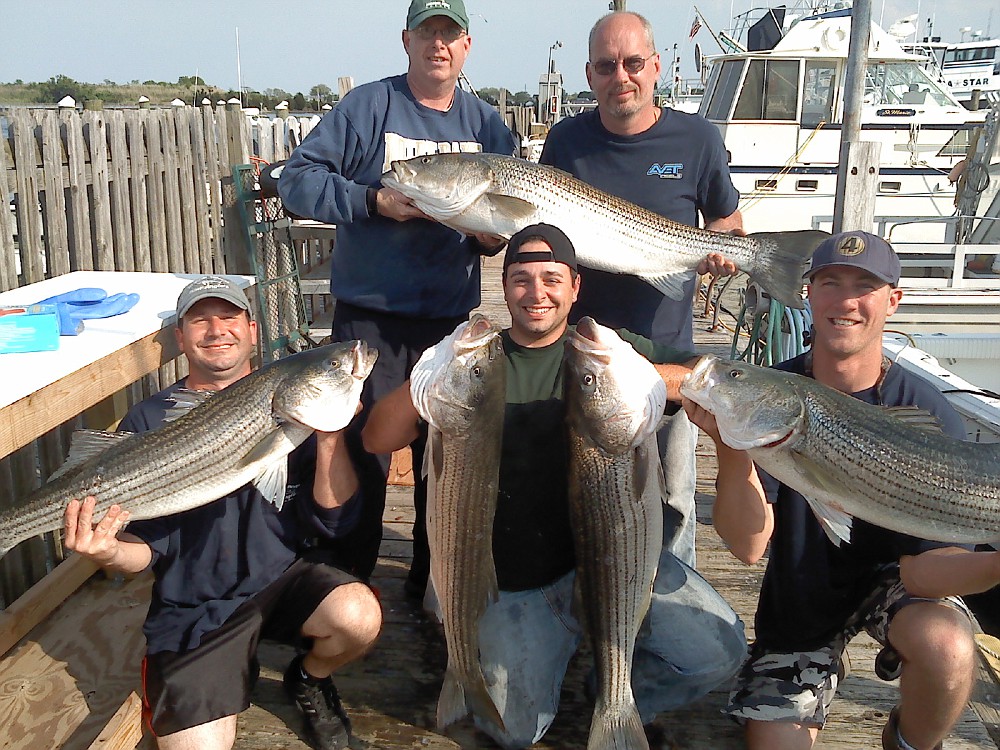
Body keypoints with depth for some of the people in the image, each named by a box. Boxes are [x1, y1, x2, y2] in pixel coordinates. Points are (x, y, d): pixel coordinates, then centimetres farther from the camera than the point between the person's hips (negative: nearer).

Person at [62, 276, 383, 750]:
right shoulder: (149, 422, -4)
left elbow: (332, 522, -8)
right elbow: (147, 549, -5)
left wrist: (330, 434, -21)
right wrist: (110, 553, -28)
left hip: (282, 581, 1)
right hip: (192, 610, -1)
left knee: (358, 615, -27)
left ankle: (310, 680, 7)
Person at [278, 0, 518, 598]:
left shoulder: (487, 124, 9)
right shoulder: (368, 106, -3)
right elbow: (297, 179, -8)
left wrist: (494, 236, -7)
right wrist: (374, 201, -20)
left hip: (452, 319, 4)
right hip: (369, 318, -3)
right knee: (361, 451, 1)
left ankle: (433, 581, 30)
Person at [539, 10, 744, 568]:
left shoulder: (696, 138, -2)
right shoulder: (566, 140, 1)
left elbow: (727, 219, 10)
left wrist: (725, 249, -12)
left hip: (666, 348, -1)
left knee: (671, 498, 8)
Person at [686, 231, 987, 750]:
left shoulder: (928, 416, -19)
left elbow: (920, 568, -20)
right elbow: (748, 547, -24)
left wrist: (992, 565, -41)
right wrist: (731, 445, -41)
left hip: (888, 579, -1)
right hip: (799, 597, 1)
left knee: (946, 646, -32)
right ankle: (826, 664, 32)